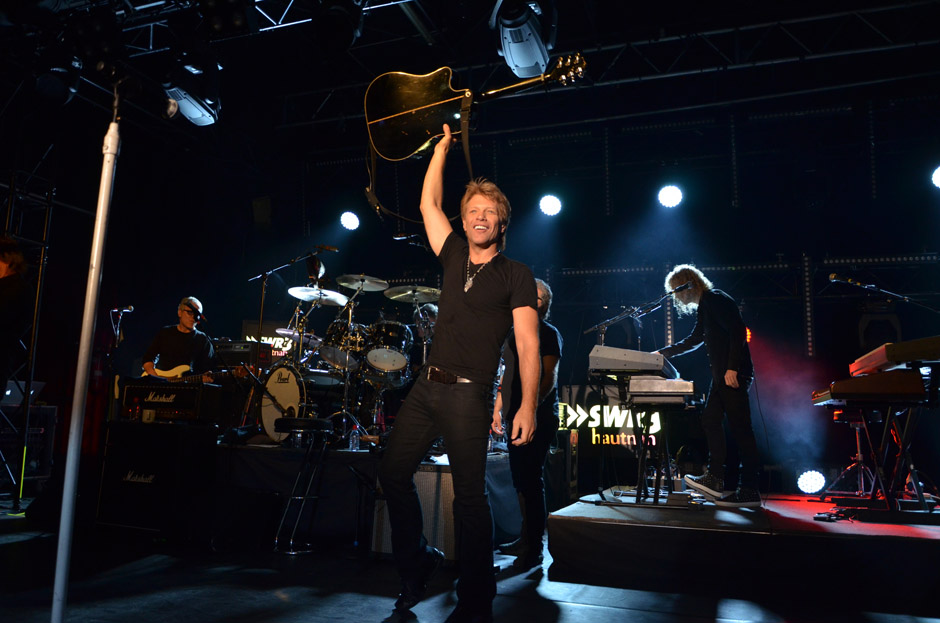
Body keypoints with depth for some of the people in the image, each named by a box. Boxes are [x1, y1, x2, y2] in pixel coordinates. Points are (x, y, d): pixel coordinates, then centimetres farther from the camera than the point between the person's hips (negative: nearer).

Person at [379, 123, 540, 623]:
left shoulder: (515, 274, -1)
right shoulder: (454, 257, 14)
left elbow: (528, 343, -9)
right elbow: (429, 203, 19)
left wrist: (528, 404, -19)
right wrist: (443, 144, 21)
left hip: (469, 393, -6)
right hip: (428, 385, 6)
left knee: (469, 494, -4)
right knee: (393, 472, 8)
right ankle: (415, 564, 27)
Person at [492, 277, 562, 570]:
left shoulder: (548, 333, -5)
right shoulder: (515, 333, 18)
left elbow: (550, 377, -15)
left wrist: (532, 406, -26)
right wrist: (498, 409, 17)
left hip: (539, 417, -8)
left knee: (530, 480, -8)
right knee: (520, 480, 13)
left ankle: (535, 549, 0)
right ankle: (525, 540, 25)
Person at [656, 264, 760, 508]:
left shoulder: (716, 300, -10)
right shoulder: (704, 306, 20)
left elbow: (738, 331, -20)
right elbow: (694, 341, 31)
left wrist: (732, 368, -25)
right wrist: (663, 353, 29)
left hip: (734, 374, -10)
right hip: (721, 376, 10)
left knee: (740, 428, -7)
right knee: (710, 420, 9)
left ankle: (749, 491, -3)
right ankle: (714, 479, 13)